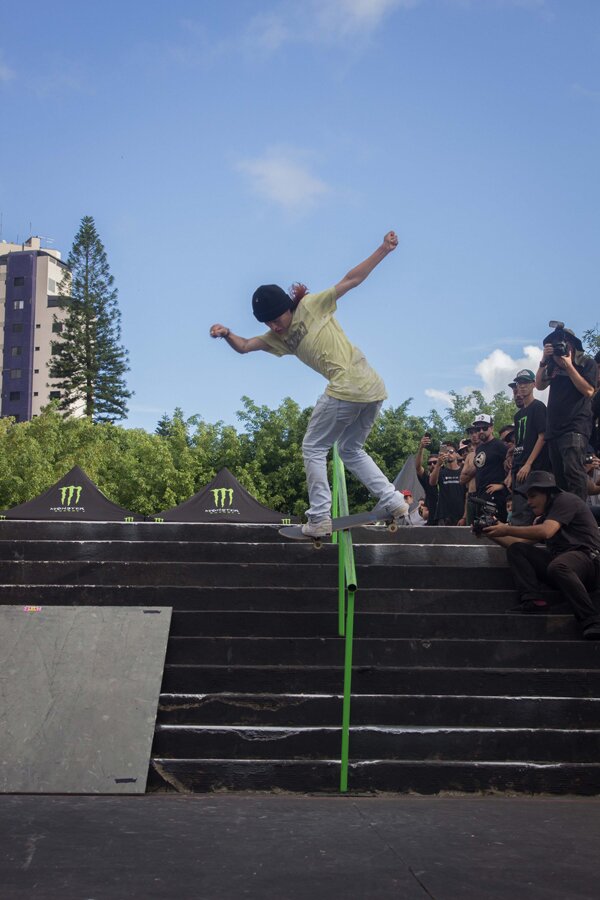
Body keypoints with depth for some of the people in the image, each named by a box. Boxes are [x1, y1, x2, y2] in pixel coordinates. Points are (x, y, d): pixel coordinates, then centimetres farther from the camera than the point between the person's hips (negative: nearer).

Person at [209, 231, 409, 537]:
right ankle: (393, 500, 12)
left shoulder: (311, 305, 0)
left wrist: (383, 249, -4)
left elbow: (351, 279, 0)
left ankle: (319, 518, 3)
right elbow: (244, 346, 21)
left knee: (313, 448, 2)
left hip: (346, 389, -9)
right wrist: (226, 334, 1)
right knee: (351, 450, 21)